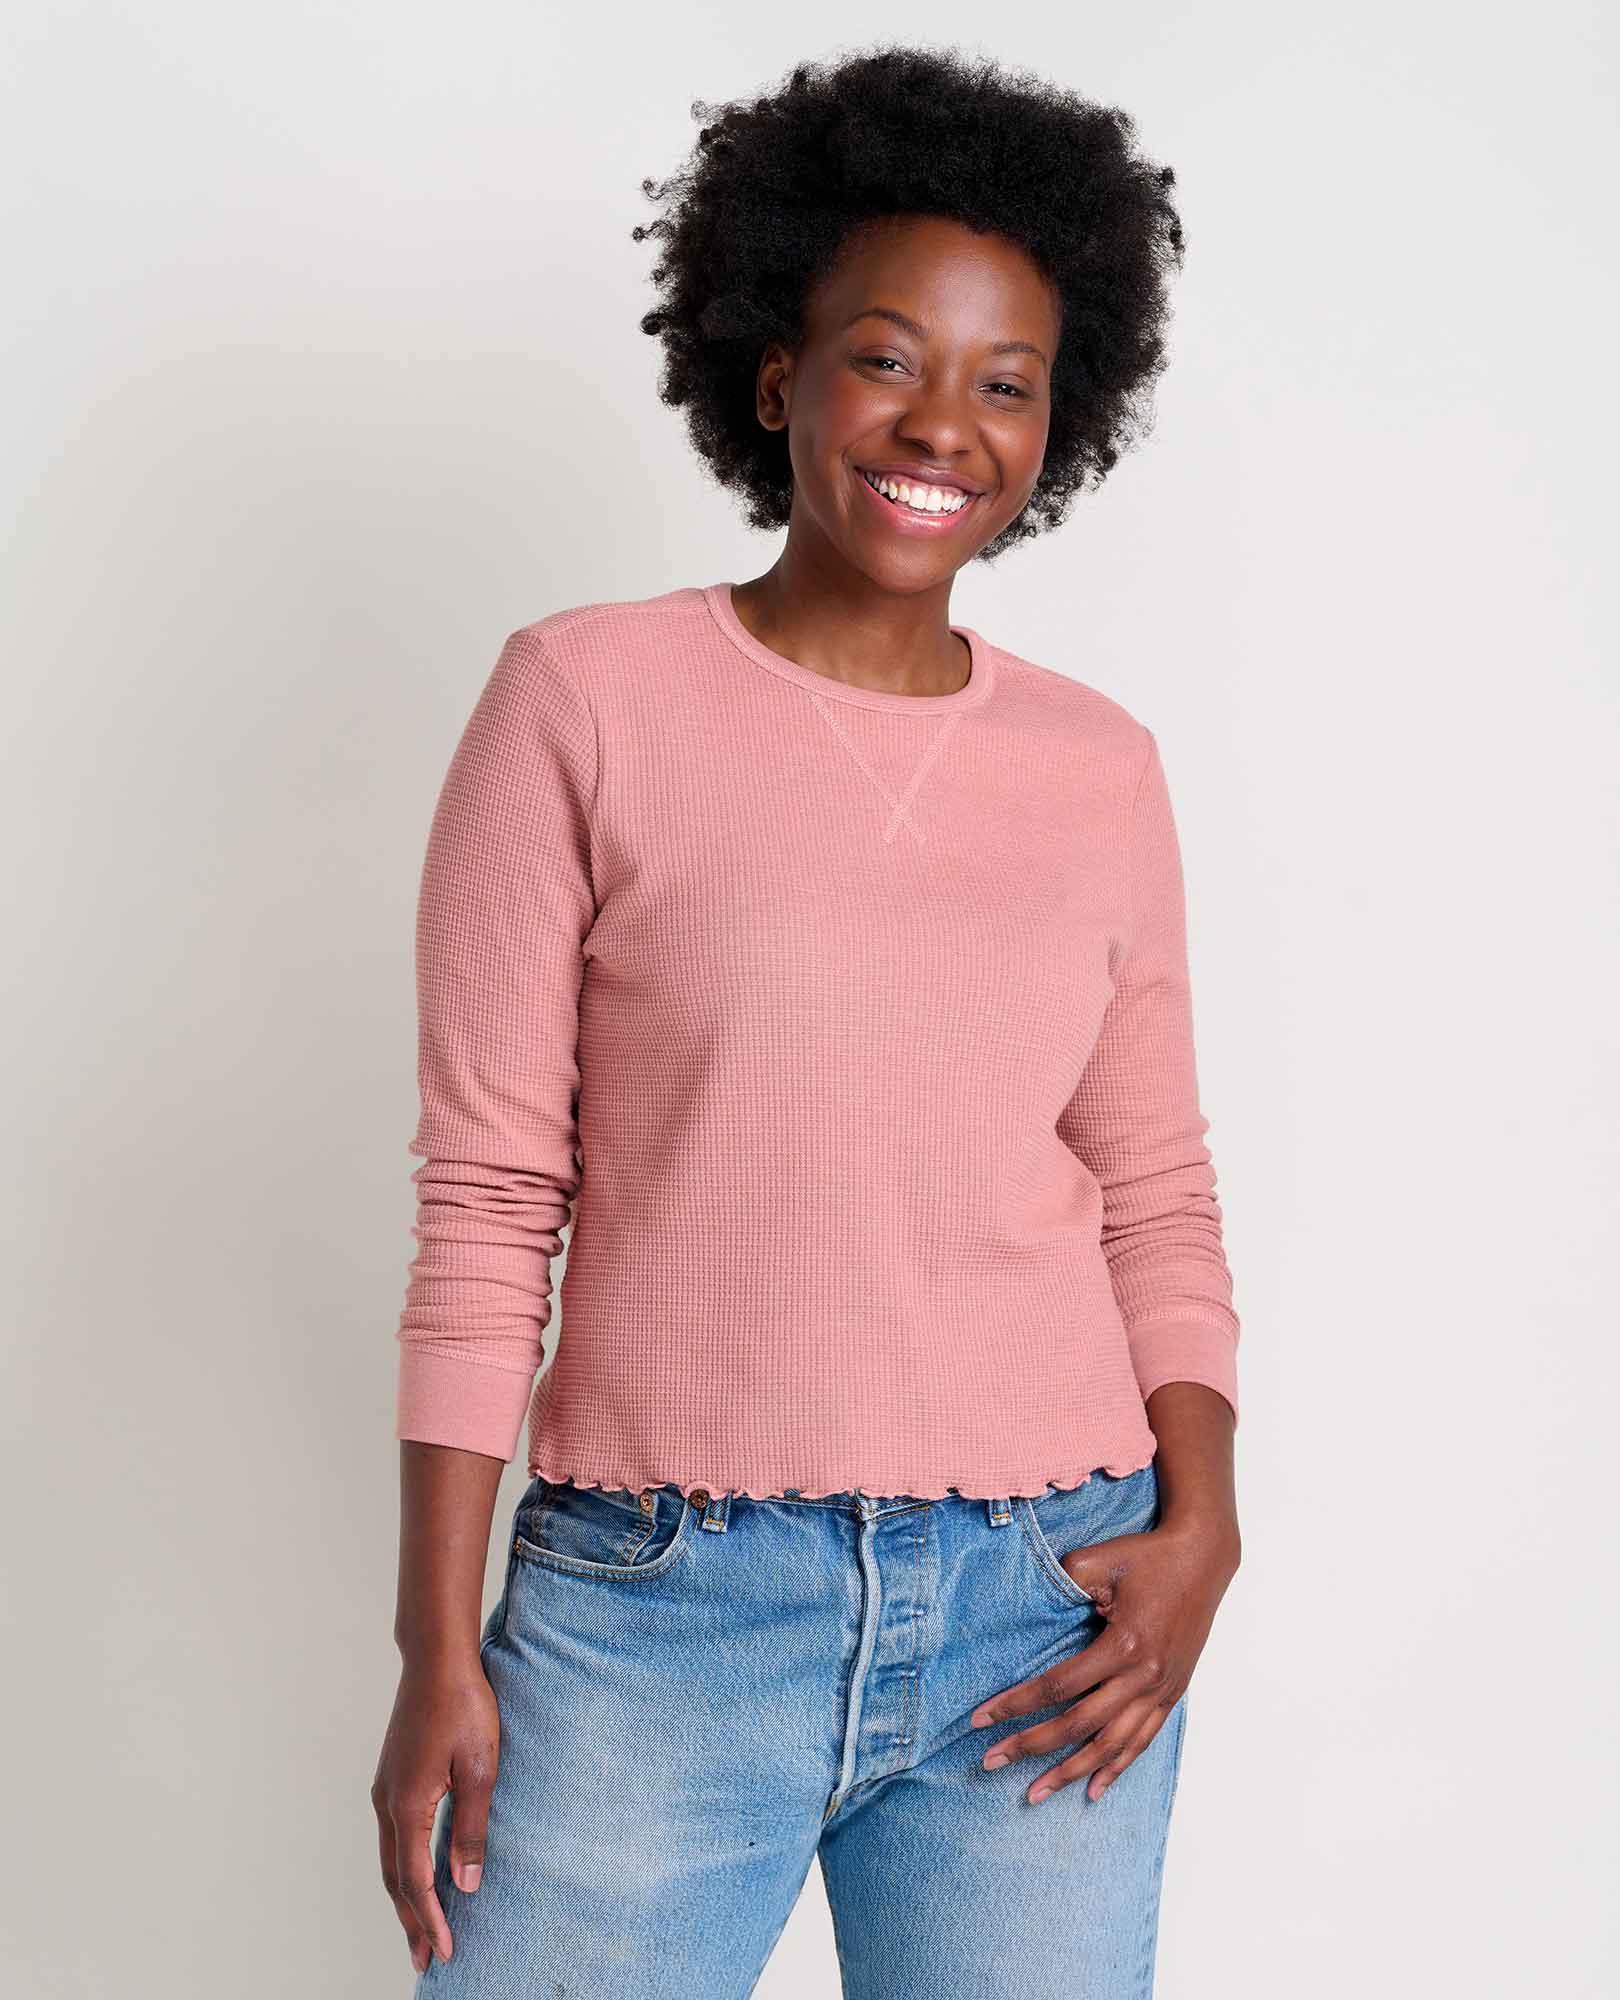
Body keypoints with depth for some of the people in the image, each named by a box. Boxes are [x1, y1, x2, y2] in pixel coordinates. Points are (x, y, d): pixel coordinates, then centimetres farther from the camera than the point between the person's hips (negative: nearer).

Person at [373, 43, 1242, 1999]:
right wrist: (439, 1649, -4)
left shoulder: (1099, 765, 6)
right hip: (656, 1611, -2)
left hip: (1049, 1615, 3)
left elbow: (1156, 1193, 11)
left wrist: (1199, 1523, -4)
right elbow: (486, 1198, -3)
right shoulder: (584, 700, -3)